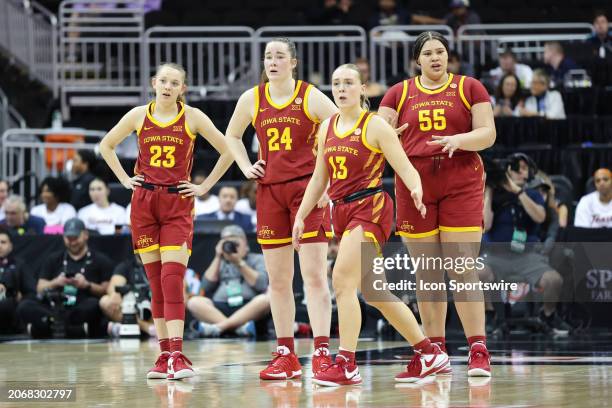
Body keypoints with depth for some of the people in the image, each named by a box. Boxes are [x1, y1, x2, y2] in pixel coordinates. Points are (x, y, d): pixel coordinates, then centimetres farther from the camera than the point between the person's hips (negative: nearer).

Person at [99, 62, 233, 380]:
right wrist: (125, 180, 9)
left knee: (172, 280, -13)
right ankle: (165, 356, 7)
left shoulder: (192, 117, 1)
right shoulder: (139, 115, 6)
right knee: (156, 283, 3)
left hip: (178, 204, -2)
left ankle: (176, 356, -19)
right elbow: (106, 145, 19)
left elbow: (227, 150, 4)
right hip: (144, 202, 2)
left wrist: (205, 187, 1)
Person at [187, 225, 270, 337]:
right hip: (220, 309, 2)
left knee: (265, 299, -34)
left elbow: (261, 285, 0)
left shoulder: (257, 259, 18)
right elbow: (206, 286, 10)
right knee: (194, 302, -25)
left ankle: (219, 326, -40)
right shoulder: (219, 263, 26)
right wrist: (218, 258, 10)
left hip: (249, 308, -2)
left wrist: (240, 263, -2)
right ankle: (240, 326, -40)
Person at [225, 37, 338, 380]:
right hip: (270, 190, 4)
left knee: (314, 274, -10)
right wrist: (246, 167, 10)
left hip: (308, 188, -4)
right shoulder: (251, 99, 8)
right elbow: (232, 136, 25)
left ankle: (322, 352, -12)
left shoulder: (311, 98, -5)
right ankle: (286, 356, 12)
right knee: (278, 279, 6)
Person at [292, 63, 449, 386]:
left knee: (343, 280, -21)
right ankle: (429, 353, 22)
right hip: (342, 212, 8)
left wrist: (416, 190, -30)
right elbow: (319, 179, 20)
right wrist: (301, 216, 16)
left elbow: (406, 168, -10)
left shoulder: (375, 125, -6)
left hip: (370, 208, -8)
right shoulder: (327, 128, 13)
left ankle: (347, 365, -20)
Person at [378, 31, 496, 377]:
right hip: (415, 188, 2)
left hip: (461, 186, -2)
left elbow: (487, 133, 0)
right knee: (426, 273, 5)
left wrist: (458, 140, -19)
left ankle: (479, 352, -12)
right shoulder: (399, 93, 11)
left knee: (463, 270, -10)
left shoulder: (469, 88, 7)